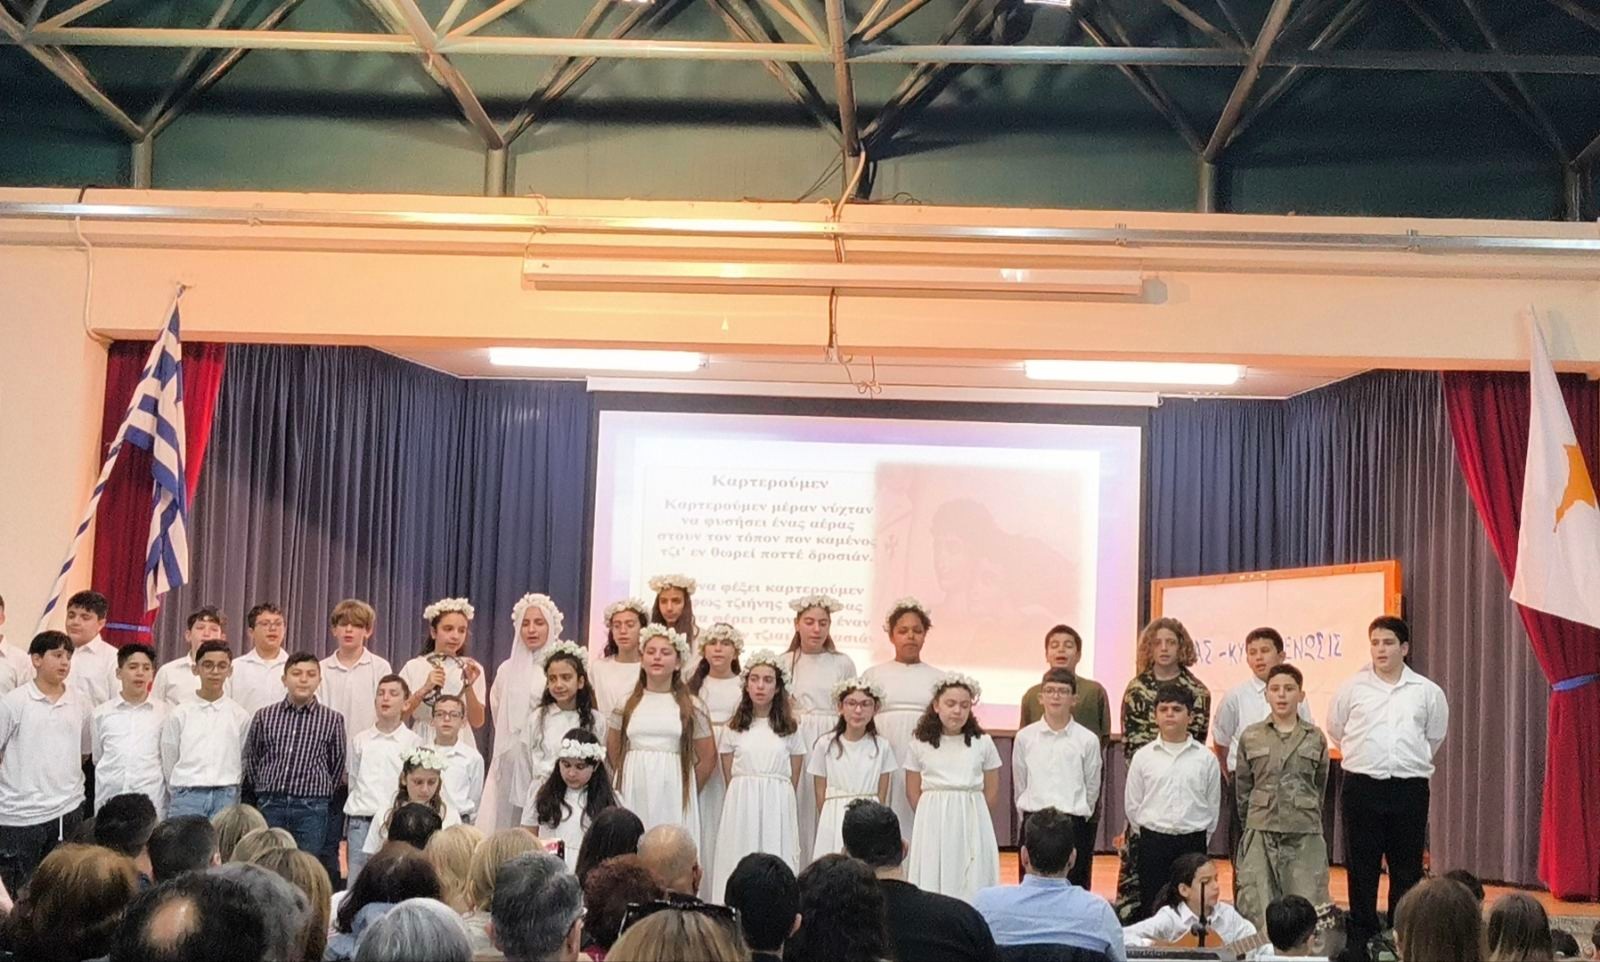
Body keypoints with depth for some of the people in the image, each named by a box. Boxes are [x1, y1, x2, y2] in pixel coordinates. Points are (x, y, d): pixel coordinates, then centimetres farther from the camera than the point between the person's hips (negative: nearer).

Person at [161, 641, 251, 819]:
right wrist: (181, 794, 11)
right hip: (187, 796, 0)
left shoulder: (240, 716, 4)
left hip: (225, 797, 1)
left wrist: (229, 793, 5)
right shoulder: (179, 715, 3)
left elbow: (244, 762, 8)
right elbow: (168, 762, 9)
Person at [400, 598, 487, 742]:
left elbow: (477, 723, -3)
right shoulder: (413, 667, 3)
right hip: (422, 742, 0)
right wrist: (424, 690, -15)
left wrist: (468, 687, -15)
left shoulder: (472, 669, 3)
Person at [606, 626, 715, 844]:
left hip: (673, 795, -1)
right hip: (633, 794, 1)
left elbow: (708, 758, 6)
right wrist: (636, 777, 13)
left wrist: (686, 791, 8)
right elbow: (613, 751, 18)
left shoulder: (692, 707, 4)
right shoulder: (625, 704, 9)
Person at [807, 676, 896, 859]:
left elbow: (882, 793, 6)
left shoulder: (882, 746, 1)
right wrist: (832, 820, 3)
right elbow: (820, 793, 4)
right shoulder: (825, 744, -2)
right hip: (834, 822, -1)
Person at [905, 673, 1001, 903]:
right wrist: (934, 814, 5)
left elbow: (991, 790, 9)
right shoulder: (919, 744, 2)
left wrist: (968, 813, 5)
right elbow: (913, 792, 9)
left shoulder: (982, 743, 2)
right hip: (933, 825, 0)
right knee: (932, 882, 0)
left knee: (971, 883, 1)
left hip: (972, 824, 0)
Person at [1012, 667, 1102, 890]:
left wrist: (1076, 816, 9)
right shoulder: (1025, 737, 2)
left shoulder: (1087, 740, -2)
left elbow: (1092, 787, 6)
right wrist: (1030, 815, 10)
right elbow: (1019, 783, 10)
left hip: (1073, 822, -1)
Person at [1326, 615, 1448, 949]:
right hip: (1362, 787, -1)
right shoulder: (1352, 688, 2)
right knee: (1362, 869, 3)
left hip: (1410, 788, 1)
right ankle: (1362, 939, 10)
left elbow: (1435, 735, 19)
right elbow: (1336, 730, 15)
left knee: (1407, 868, 5)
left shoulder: (1427, 692, 4)